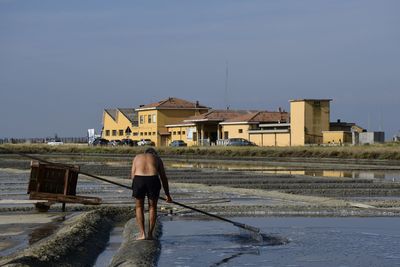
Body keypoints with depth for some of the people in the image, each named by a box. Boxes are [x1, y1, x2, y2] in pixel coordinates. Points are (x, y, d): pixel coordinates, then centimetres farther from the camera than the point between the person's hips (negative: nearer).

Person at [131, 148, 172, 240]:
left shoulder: (137, 157, 28)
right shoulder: (157, 158, 25)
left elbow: (133, 174, 16)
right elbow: (163, 178, 23)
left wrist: (135, 189, 22)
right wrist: (167, 195, 28)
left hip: (138, 180, 0)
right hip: (153, 180, 0)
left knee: (139, 207, 17)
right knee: (152, 207, 17)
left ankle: (142, 233, 10)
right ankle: (150, 234, 17)